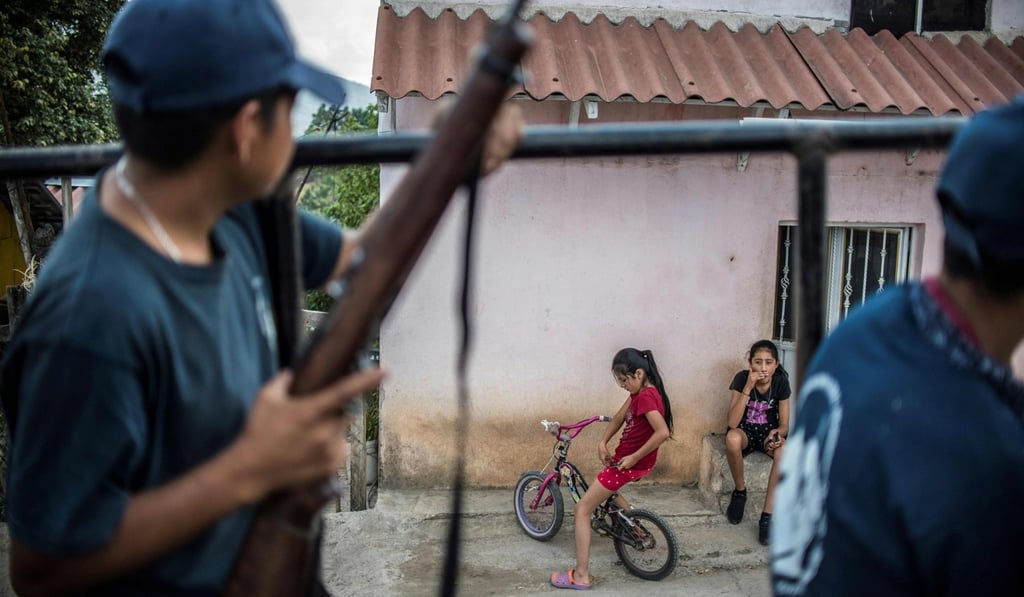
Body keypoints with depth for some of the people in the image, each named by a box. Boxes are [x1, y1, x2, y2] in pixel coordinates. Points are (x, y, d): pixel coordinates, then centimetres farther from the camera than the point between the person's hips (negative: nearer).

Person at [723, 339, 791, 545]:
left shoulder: (781, 382, -10)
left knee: (784, 450, -35)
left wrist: (777, 433, -30)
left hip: (768, 432, 2)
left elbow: (784, 424, -5)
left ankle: (767, 515, -29)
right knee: (732, 437, -40)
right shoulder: (741, 378, -17)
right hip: (745, 431, -1)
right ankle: (740, 491, -14)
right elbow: (732, 423, -25)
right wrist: (748, 387, -32)